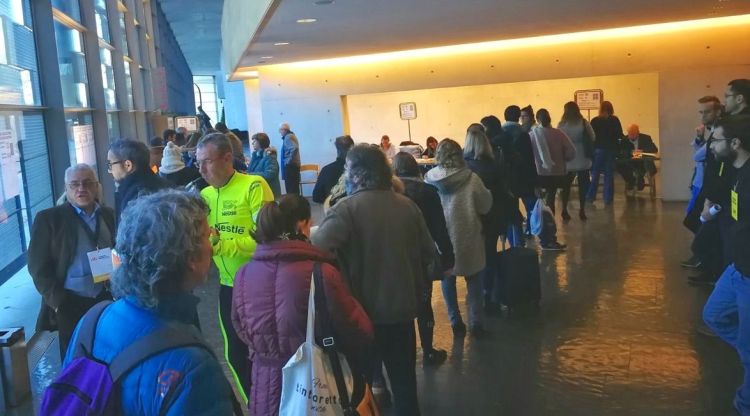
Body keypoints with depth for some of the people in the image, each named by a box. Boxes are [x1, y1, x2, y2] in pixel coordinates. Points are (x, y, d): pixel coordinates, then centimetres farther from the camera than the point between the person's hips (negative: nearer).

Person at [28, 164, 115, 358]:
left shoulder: (109, 215, 8)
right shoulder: (48, 218, -4)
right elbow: (38, 266, -6)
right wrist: (58, 302, -13)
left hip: (107, 300, 3)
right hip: (70, 305, -3)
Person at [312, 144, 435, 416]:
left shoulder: (347, 208, -16)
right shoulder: (407, 205, 0)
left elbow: (316, 250, -31)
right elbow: (428, 253, 6)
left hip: (364, 312, -4)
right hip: (403, 308, 5)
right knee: (404, 379, 20)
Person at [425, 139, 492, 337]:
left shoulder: (430, 179, -9)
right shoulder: (471, 178, -14)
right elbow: (485, 206, -3)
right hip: (468, 238, -1)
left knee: (448, 279, 16)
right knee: (473, 279, 13)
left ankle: (456, 322, 20)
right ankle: (476, 323, 14)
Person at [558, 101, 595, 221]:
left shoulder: (561, 124, -8)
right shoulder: (584, 123, -8)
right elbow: (593, 138, 0)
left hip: (567, 160, 1)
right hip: (582, 159, -1)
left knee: (566, 185, 10)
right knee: (582, 185, 9)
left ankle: (564, 211, 10)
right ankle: (582, 210, 10)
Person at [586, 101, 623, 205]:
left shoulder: (595, 120, -6)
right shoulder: (615, 120, -4)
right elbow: (620, 135, -4)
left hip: (598, 149, 0)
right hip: (611, 149, 0)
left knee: (595, 174, 9)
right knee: (609, 174, 5)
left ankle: (590, 196, 8)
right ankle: (608, 198, 6)